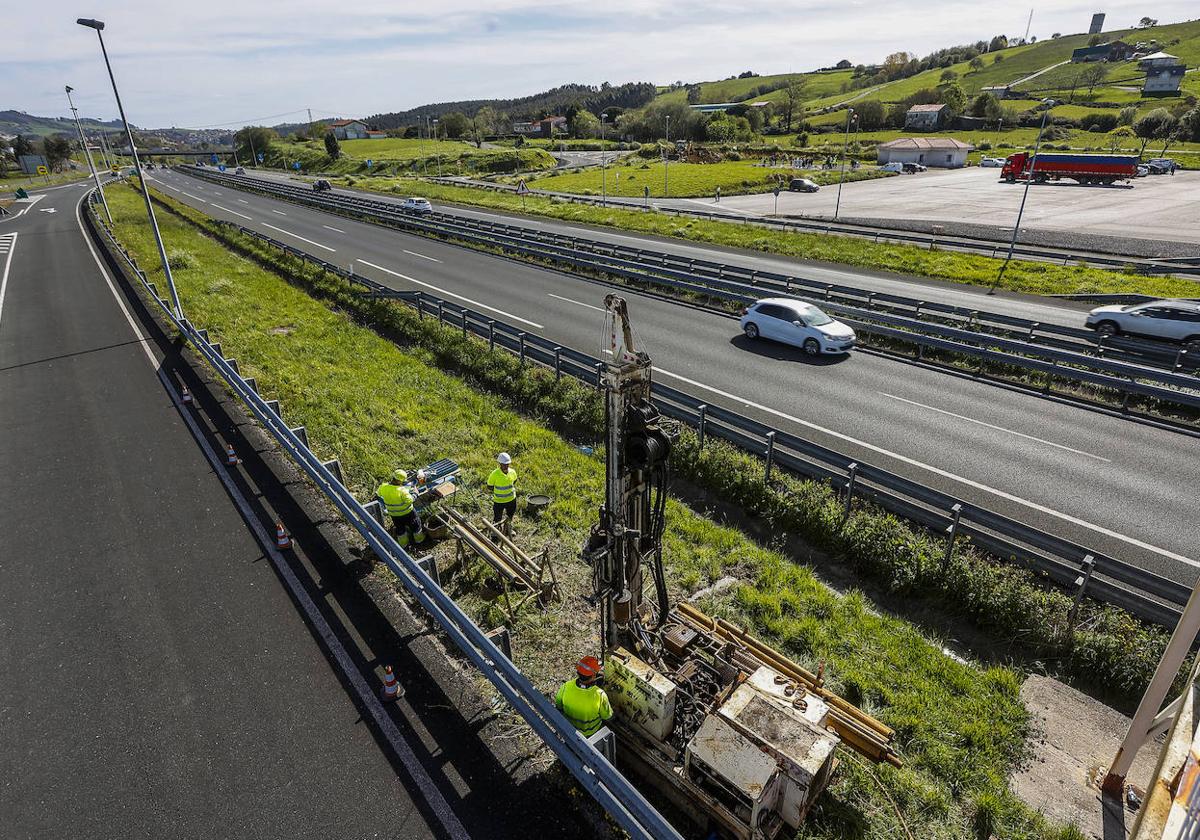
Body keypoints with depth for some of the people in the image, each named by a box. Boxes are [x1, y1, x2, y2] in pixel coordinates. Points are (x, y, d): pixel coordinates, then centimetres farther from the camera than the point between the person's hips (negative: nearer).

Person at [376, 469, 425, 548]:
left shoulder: (383, 487, -19)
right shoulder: (402, 490, -36)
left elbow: (379, 493, 2)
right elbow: (409, 501, -30)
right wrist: (409, 493, -16)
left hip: (393, 514, 5)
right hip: (407, 512, -5)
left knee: (399, 528, 28)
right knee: (415, 525, 23)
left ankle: (403, 543, 46)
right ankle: (419, 539, 44)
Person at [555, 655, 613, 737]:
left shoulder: (566, 687, -31)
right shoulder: (600, 695, -38)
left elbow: (558, 706, -10)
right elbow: (608, 716, -18)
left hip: (568, 726, 2)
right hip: (590, 732, -2)